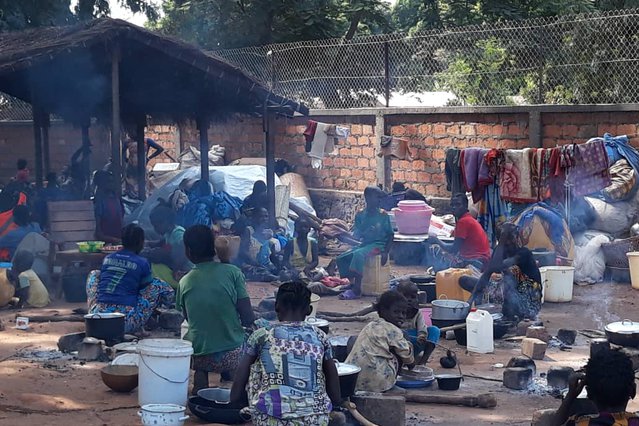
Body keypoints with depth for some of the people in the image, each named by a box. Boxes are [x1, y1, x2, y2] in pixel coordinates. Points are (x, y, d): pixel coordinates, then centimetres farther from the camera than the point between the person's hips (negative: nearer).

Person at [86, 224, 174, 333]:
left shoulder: (107, 259, 12)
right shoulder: (142, 263, 1)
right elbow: (147, 288, 17)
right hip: (126, 323, -4)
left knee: (94, 274, 30)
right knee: (158, 285, 10)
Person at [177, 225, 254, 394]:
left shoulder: (184, 282, 1)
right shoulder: (232, 272, -7)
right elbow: (248, 319, -8)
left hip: (199, 356, 1)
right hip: (233, 356, 0)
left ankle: (200, 376, 11)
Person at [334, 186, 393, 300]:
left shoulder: (383, 215, -3)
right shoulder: (360, 215, 7)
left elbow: (390, 235, -1)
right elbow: (356, 235, 10)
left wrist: (385, 252, -12)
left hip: (378, 244, -5)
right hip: (364, 244, 5)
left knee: (358, 254, -34)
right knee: (340, 259, -11)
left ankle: (356, 290, -34)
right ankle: (353, 284, 0)